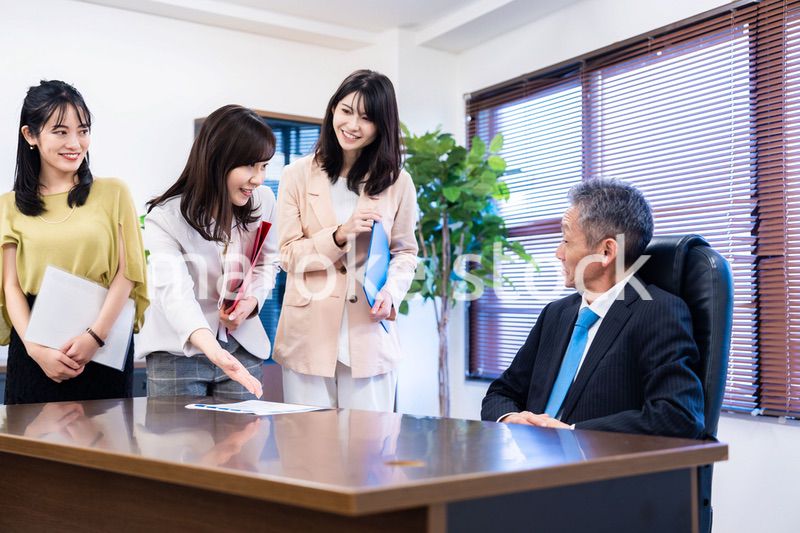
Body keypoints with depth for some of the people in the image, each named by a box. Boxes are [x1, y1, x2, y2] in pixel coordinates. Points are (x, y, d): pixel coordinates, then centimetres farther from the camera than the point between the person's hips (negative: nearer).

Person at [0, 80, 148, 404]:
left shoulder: (113, 193, 3)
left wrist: (95, 336, -12)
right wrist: (37, 349, -10)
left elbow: (127, 273, -2)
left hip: (105, 345, -1)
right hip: (34, 351, 1)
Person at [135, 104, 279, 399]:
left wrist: (252, 300, -11)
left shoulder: (264, 201, -5)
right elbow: (173, 291, -31)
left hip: (242, 347, 3)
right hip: (178, 352, -3)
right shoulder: (165, 217, -18)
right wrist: (214, 352, -48)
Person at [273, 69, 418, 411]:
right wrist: (340, 235, -16)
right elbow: (289, 256, 0)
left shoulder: (397, 182, 5)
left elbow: (405, 252, 10)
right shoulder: (298, 176, 2)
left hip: (369, 335, 1)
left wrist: (391, 291, -10)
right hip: (309, 335, 0)